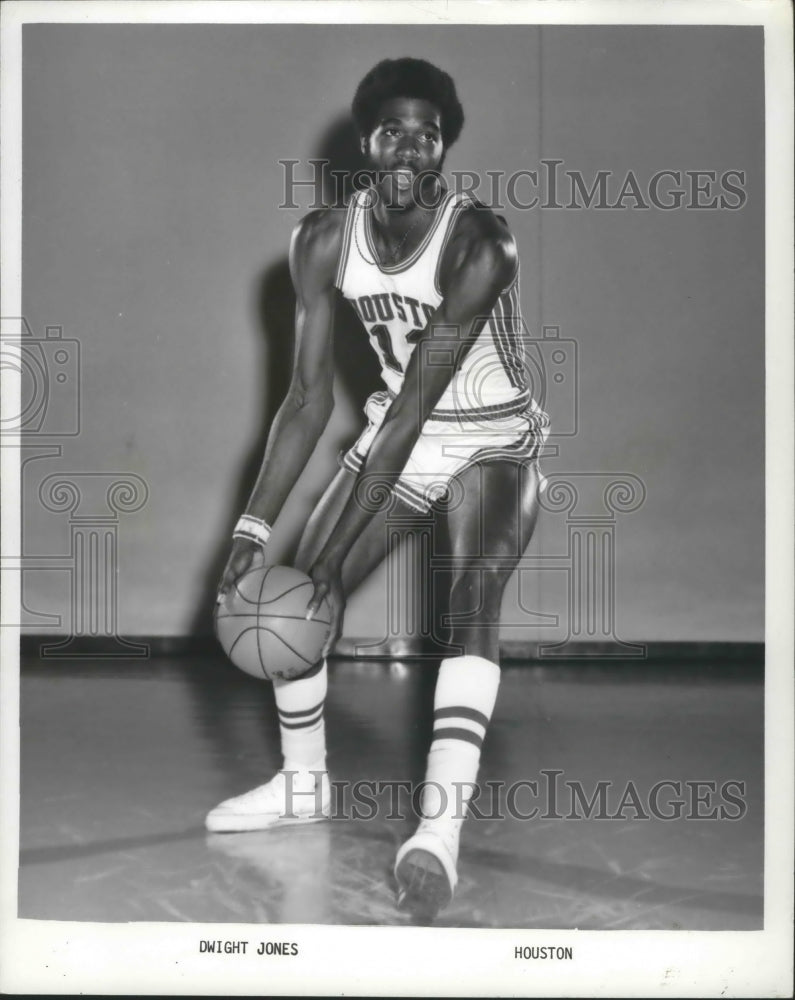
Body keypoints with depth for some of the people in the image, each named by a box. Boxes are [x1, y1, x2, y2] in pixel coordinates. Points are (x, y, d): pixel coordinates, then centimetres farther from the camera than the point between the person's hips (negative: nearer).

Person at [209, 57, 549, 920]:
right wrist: (254, 527, -17)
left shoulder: (478, 246, -29)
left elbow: (412, 409, -31)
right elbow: (309, 396, -10)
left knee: (474, 593, -30)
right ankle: (303, 782, 24)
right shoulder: (324, 242, -12)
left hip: (493, 441, -5)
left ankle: (440, 828, -36)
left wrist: (339, 554, -32)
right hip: (400, 429, 5)